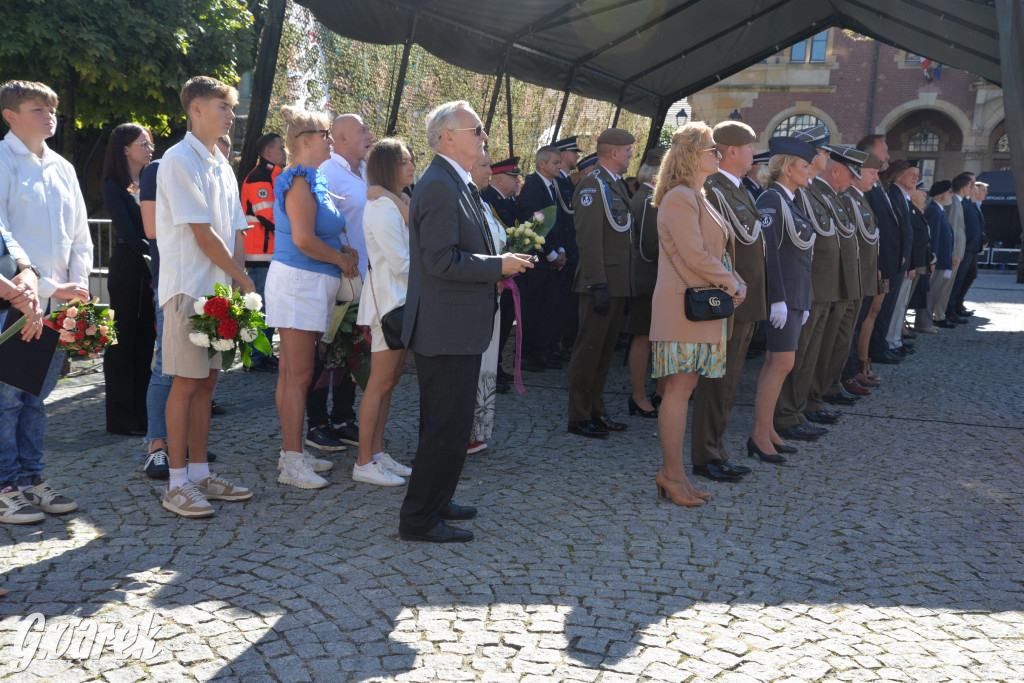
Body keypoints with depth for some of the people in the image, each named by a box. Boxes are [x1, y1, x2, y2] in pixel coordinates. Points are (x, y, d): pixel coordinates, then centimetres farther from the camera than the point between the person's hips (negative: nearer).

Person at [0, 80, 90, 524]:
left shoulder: (62, 168, 16)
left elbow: (80, 236, 18)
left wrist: (78, 287, 4)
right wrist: (46, 286, -17)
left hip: (57, 304, 6)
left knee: (36, 395, 12)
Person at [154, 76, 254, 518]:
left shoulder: (221, 165, 16)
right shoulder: (180, 160, -9)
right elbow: (202, 233, -15)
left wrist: (237, 279, -1)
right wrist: (244, 279, -9)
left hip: (221, 288, 8)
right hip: (189, 288, -8)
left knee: (206, 381, 10)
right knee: (186, 382, -4)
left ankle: (199, 474, 18)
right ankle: (177, 484, 4)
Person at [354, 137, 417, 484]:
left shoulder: (399, 203, 17)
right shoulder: (382, 207, -15)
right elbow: (401, 263, -18)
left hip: (403, 299, 10)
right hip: (389, 299, -10)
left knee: (390, 380, 12)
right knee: (380, 383, -5)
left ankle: (377, 452, 20)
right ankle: (364, 462, 3)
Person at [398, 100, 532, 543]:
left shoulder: (454, 184, 16)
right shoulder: (440, 187, -18)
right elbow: (442, 260, -24)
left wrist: (492, 269, 11)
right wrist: (499, 266, -16)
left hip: (452, 327, 11)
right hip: (447, 329, -11)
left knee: (445, 424, 20)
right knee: (449, 427, -4)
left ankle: (434, 502, 33)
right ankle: (419, 519, 7)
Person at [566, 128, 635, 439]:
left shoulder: (616, 184, 18)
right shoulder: (593, 184, -12)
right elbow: (588, 238, -19)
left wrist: (626, 283, 17)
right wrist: (599, 284, -23)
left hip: (617, 282, 9)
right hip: (602, 283, -9)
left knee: (605, 350, 14)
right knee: (589, 349, -3)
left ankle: (596, 411, 24)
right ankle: (578, 417, 4)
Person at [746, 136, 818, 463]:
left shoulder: (791, 201, 17)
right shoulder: (771, 200, -12)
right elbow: (769, 251, -18)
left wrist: (804, 299, 19)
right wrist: (778, 299, -22)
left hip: (796, 294, 9)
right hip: (781, 293, -9)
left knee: (774, 363, 10)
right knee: (782, 364, -10)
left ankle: (766, 429, 16)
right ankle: (759, 435, -4)